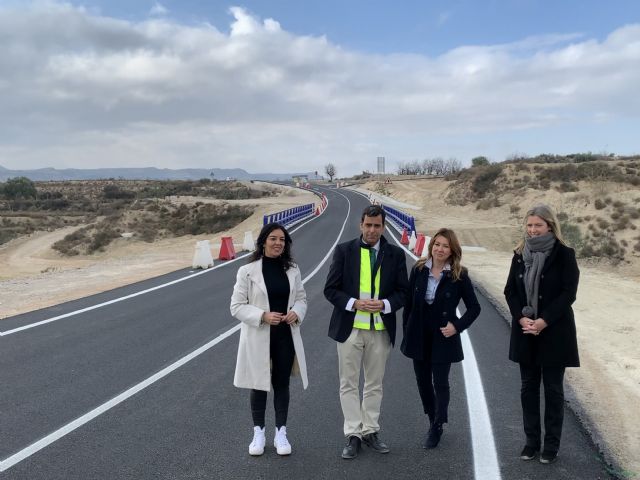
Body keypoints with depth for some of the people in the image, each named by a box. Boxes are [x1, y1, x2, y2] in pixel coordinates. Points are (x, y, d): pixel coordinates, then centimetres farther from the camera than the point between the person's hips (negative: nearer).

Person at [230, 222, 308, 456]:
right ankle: (258, 433, 27)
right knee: (259, 385, 11)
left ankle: (281, 433, 25)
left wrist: (296, 312, -12)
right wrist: (263, 316, -22)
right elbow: (237, 306, -9)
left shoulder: (292, 270, 2)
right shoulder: (248, 271, -9)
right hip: (258, 338, -3)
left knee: (282, 384, 12)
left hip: (286, 336, 3)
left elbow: (301, 298, 10)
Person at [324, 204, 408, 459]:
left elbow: (402, 292, 4)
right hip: (350, 327, -1)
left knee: (374, 385, 13)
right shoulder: (344, 251, -2)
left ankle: (370, 431, 26)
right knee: (349, 384, 4)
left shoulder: (396, 254, 2)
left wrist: (384, 304, -15)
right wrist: (354, 303, -17)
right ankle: (353, 435, 14)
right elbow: (331, 289, -2)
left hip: (381, 329, 1)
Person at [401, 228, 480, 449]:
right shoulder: (419, 270, -2)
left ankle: (437, 427, 16)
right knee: (423, 380, 13)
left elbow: (474, 308, -1)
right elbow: (408, 303, 4)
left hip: (443, 337, -3)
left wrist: (457, 326, -13)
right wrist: (406, 333, 4)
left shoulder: (459, 276, -9)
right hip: (419, 336, 3)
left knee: (440, 383, 1)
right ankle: (433, 420, 33)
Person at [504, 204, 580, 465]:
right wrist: (521, 318, -12)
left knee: (553, 389, 6)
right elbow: (510, 290, 4)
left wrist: (543, 321, -19)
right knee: (529, 387, 11)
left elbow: (568, 293, -12)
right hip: (525, 332, 4)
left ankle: (551, 444, 17)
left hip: (554, 332, -4)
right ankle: (531, 441, 22)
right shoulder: (520, 255, 5)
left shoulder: (564, 255, -7)